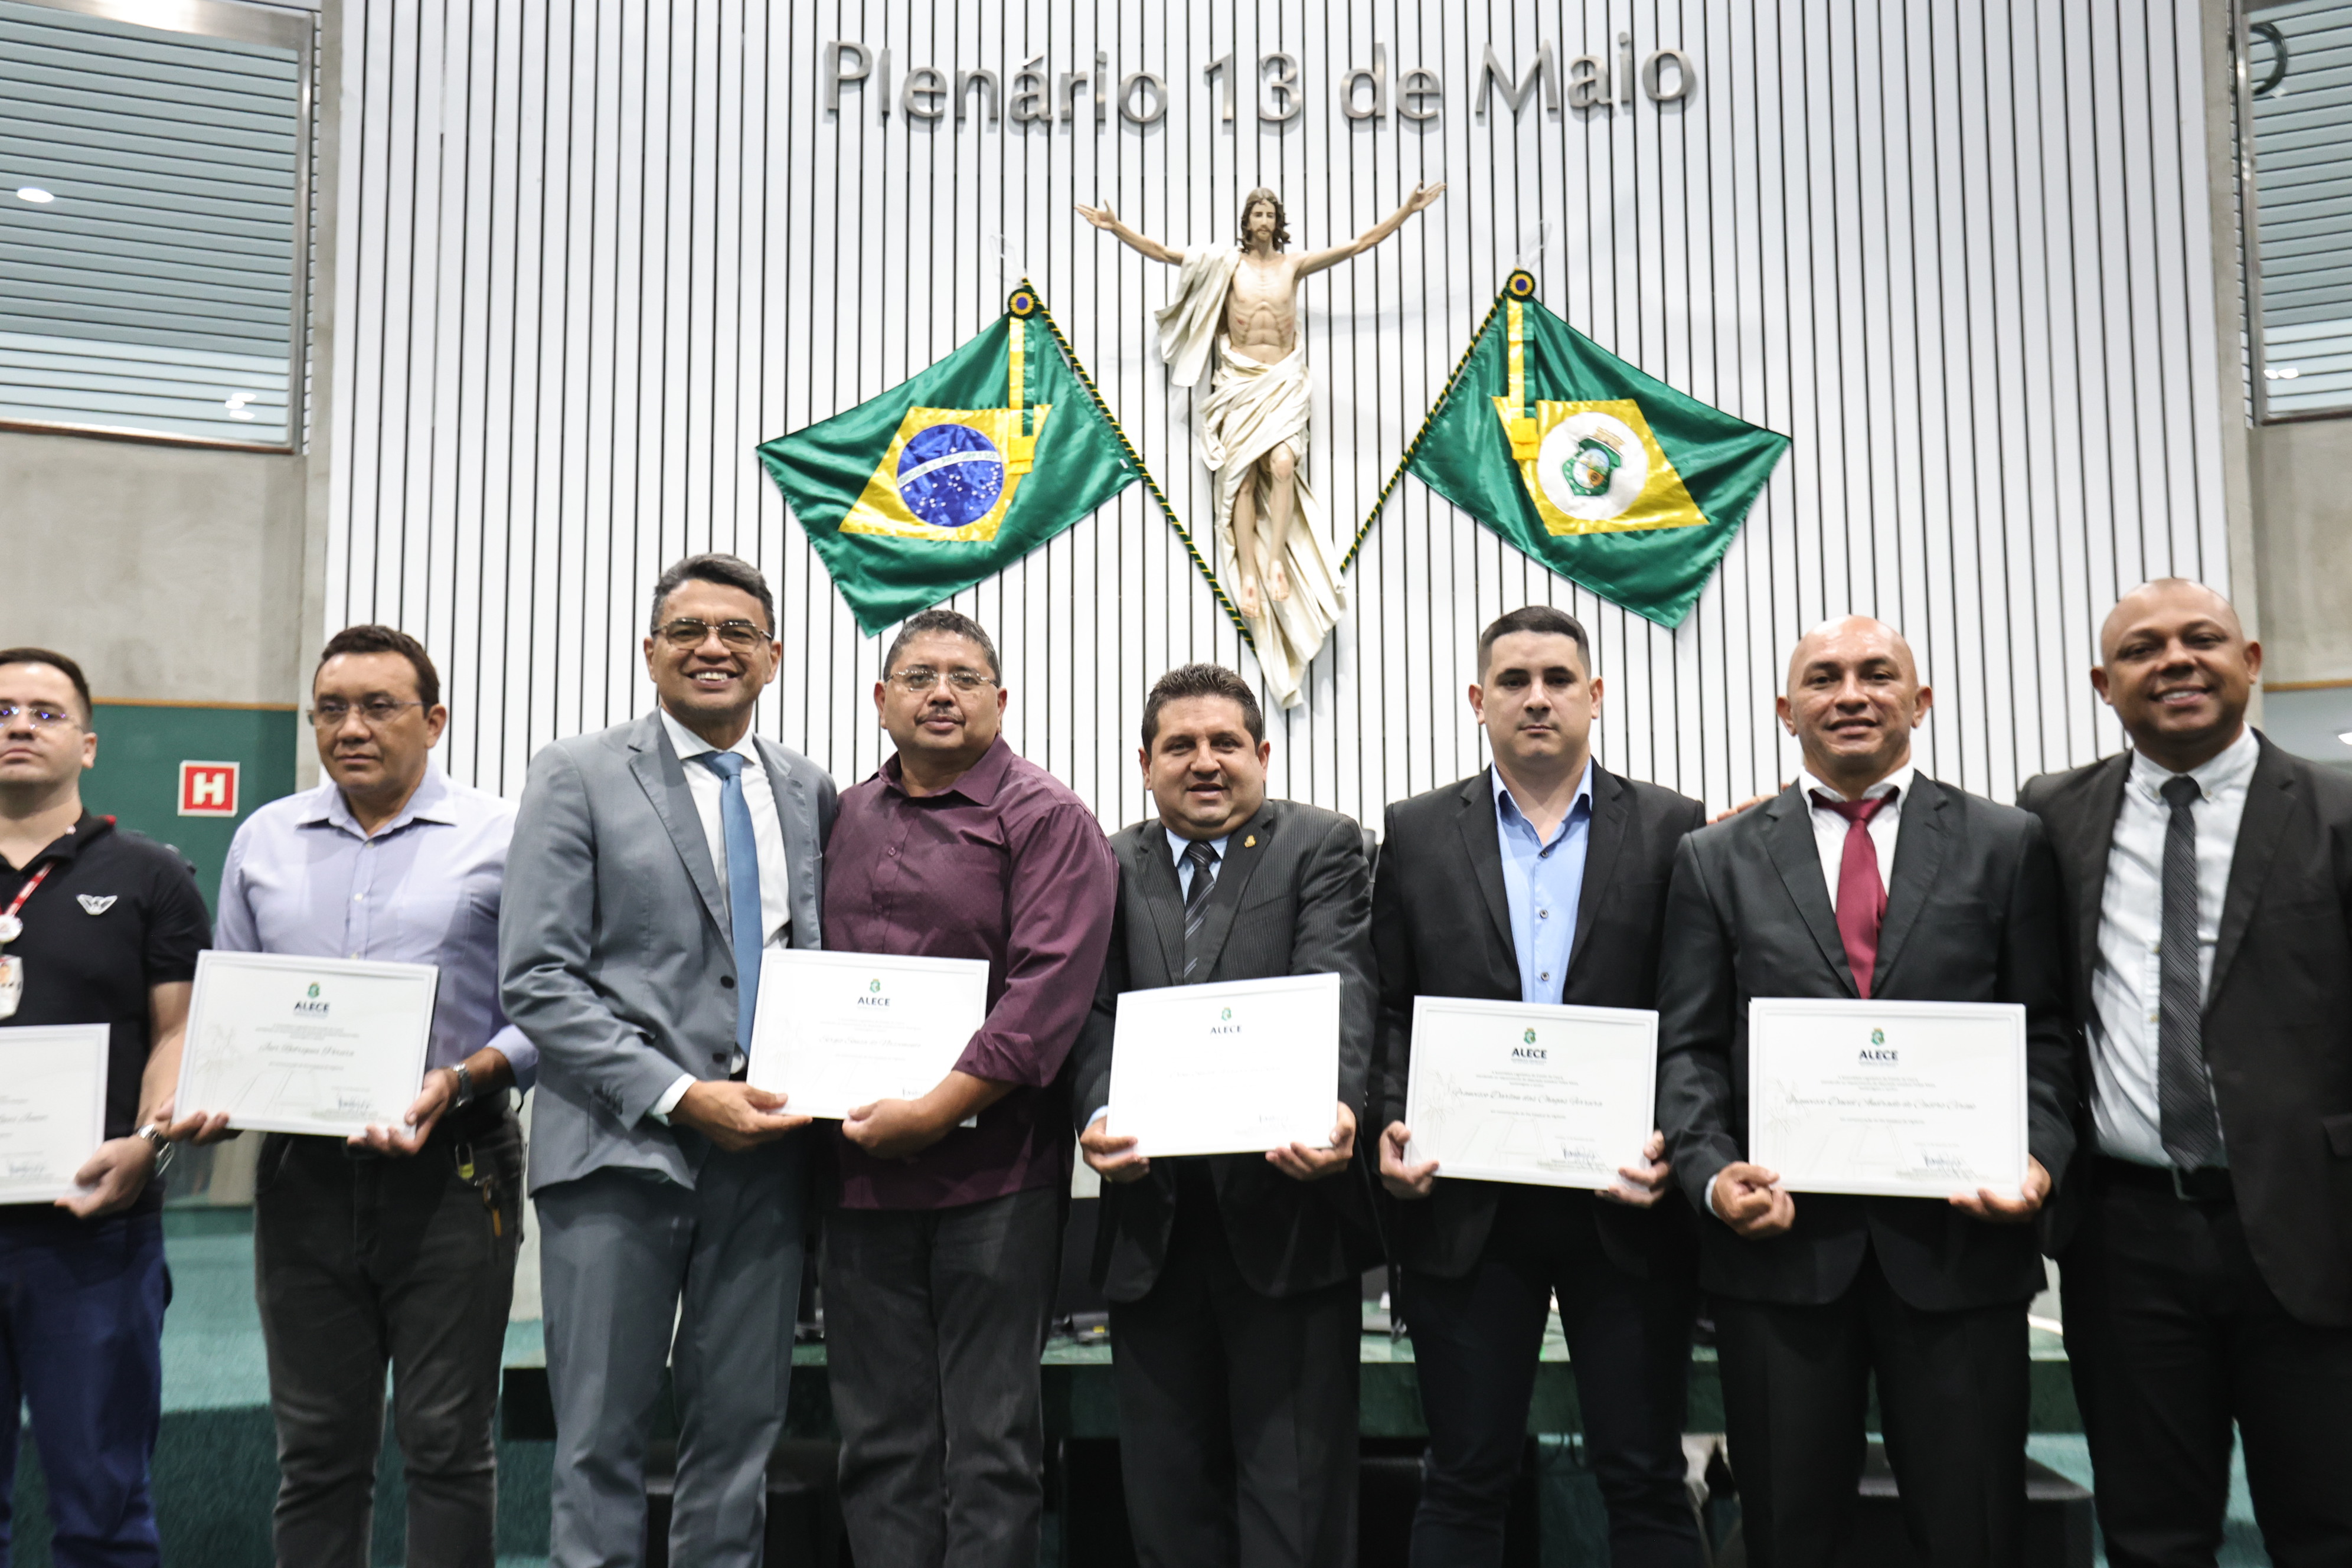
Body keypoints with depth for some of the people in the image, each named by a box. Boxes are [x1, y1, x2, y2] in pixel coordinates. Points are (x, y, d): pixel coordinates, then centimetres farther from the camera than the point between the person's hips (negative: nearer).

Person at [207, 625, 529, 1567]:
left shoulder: (499, 838, 0)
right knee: (317, 1447, 11)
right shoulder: (265, 840, 13)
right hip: (302, 1172, 4)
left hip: (448, 1172, -3)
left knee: (446, 1444, 3)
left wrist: (458, 1081, -17)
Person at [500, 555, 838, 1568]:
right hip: (623, 1151, -3)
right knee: (601, 1442, 5)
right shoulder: (579, 776, 0)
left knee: (740, 1434, 11)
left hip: (766, 1150, 4)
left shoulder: (807, 792, 11)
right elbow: (535, 981, -7)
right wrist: (680, 1097, -15)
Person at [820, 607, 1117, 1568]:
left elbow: (1052, 986, -14)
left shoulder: (1046, 819, -4)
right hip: (859, 1168, 6)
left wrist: (937, 1110, -17)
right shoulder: (845, 820, 15)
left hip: (992, 1172, -5)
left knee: (991, 1443, 3)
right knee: (880, 1443, 12)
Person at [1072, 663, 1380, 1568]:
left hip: (1285, 1213, -3)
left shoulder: (1321, 847, 3)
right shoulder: (1110, 867, 12)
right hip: (1153, 1224, 4)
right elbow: (1094, 1016, 3)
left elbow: (1338, 992, -11)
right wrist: (1098, 1114, -17)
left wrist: (1336, 1107, -30)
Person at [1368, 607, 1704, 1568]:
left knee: (1644, 1482, 8)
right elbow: (1385, 1011, 6)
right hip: (1466, 1203, 1)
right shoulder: (1416, 835, 8)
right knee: (1465, 1480, 10)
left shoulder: (1673, 831, 5)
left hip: (1625, 1205, 0)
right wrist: (1390, 1125, -10)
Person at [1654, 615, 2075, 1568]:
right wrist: (1713, 1172, -11)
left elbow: (2044, 1033, 5)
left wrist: (2038, 1157, -11)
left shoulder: (2006, 845, 7)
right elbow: (1688, 1047, 4)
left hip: (1959, 1238, 0)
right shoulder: (1717, 860, 8)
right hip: (1780, 1240, 1)